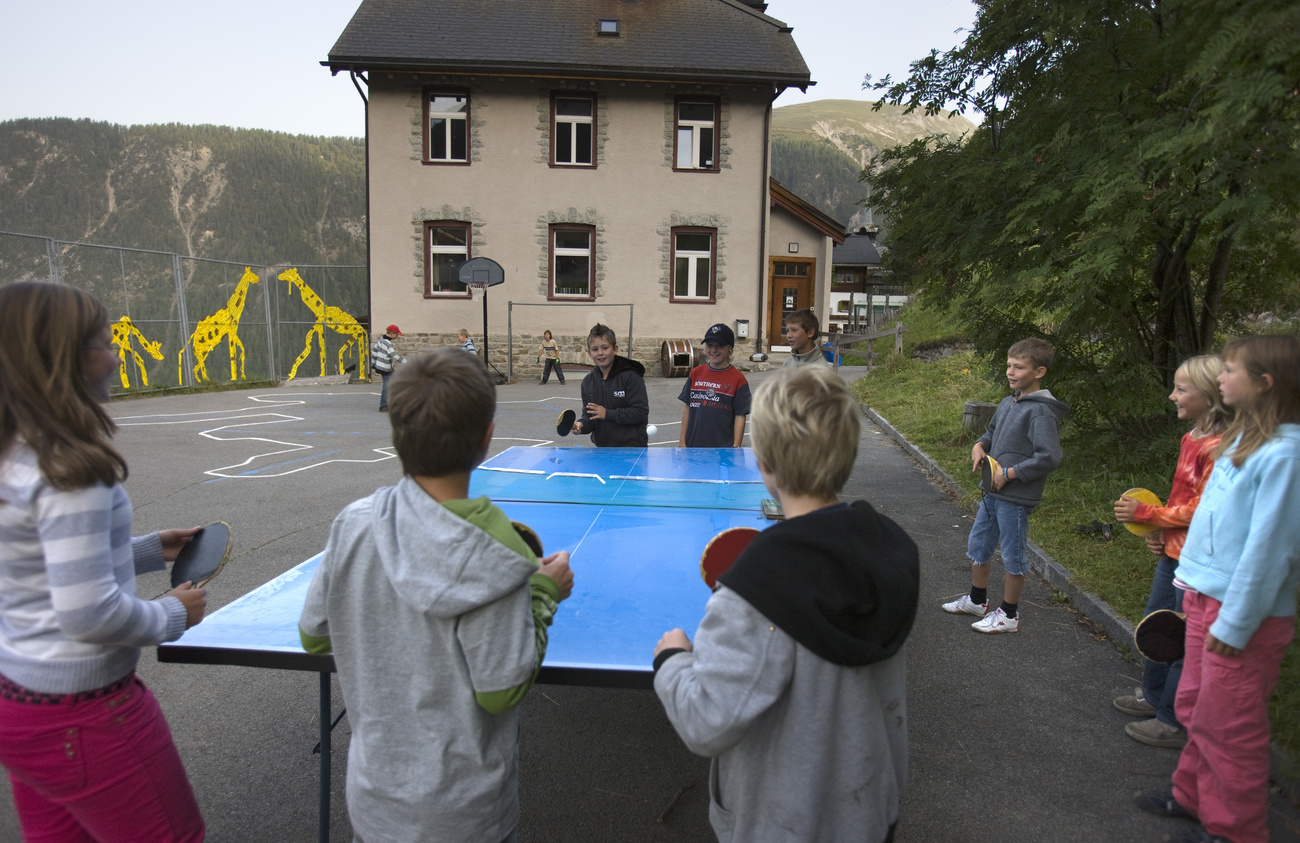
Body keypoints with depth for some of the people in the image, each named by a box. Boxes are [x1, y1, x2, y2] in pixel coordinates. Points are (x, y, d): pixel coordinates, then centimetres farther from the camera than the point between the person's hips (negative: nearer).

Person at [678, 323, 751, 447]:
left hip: (724, 448, -3)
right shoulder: (696, 374, 6)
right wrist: (682, 442, 6)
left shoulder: (737, 379, -4)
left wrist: (736, 448, -9)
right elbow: (687, 409, 9)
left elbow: (740, 417, -5)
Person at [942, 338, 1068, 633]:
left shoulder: (1041, 411, -18)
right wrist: (980, 445, 3)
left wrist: (1010, 473, -20)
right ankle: (977, 600, 39)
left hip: (1015, 498, -9)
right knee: (977, 545, 20)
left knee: (1012, 556, 5)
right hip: (993, 493, 9)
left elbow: (1050, 457, -25)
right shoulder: (1009, 402, 8)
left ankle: (1009, 615, 22)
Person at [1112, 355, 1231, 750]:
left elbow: (1202, 508, -22)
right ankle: (1153, 695, 41)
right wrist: (1158, 531, 6)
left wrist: (1146, 514, -13)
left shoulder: (1218, 446, -22)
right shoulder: (1192, 438, 8)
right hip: (1173, 551, 10)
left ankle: (1174, 722, 18)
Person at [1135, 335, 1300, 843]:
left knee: (1226, 726, 6)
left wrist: (1235, 623, -18)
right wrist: (1198, 594, 15)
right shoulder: (1243, 439, 8)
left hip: (1243, 615, -9)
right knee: (1196, 707, 21)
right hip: (1208, 598, 9)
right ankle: (1194, 795, 38)